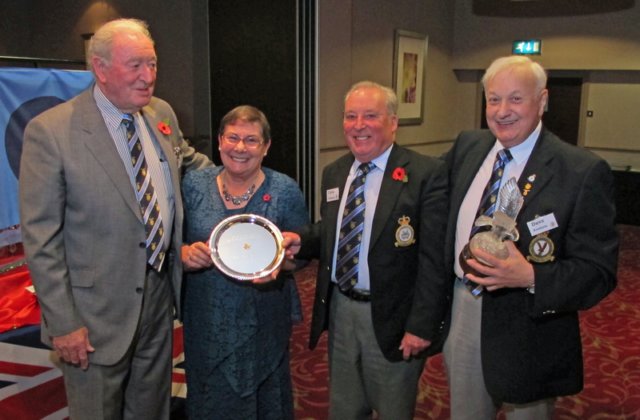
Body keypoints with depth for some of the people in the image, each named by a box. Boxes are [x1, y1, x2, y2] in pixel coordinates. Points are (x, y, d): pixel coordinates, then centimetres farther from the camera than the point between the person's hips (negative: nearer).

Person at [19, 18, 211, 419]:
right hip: (97, 312, -5)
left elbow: (188, 160, 22)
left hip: (160, 297, 5)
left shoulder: (162, 114, 1)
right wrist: (62, 322, -15)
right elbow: (41, 238, -15)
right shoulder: (50, 131, -16)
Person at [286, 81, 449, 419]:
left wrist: (421, 325, -17)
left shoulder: (427, 173, -14)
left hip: (391, 318, -5)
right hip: (340, 310, 5)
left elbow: (433, 259, -16)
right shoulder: (334, 172, 6)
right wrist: (301, 240, -4)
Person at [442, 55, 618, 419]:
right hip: (460, 311, 5)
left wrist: (530, 276, -34)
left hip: (526, 328, -4)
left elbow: (599, 273, -17)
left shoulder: (584, 171, -17)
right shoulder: (467, 146, 0)